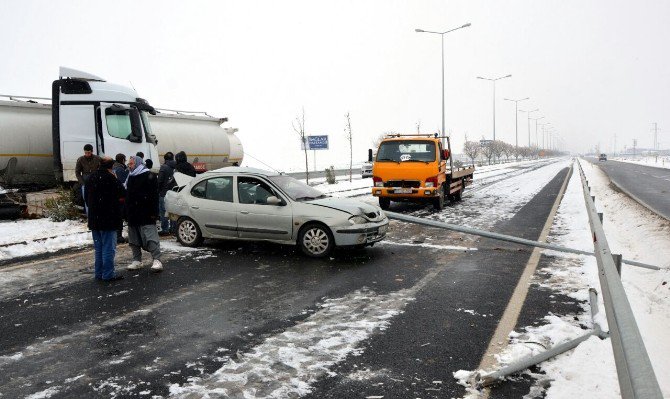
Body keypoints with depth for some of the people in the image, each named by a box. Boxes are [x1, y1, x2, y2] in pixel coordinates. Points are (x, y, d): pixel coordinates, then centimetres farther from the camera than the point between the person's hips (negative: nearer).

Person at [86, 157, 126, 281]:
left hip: (93, 218, 8)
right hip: (108, 219, -8)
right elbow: (122, 194, -10)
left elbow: (87, 197, 17)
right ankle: (108, 274, 2)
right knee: (108, 247, -1)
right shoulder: (110, 178, -16)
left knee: (98, 247, 16)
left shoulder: (91, 177, 10)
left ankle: (99, 273, 22)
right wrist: (116, 179, 0)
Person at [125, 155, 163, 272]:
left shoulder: (149, 176, -7)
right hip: (132, 216, 8)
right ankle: (137, 261, 21)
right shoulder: (130, 177, 18)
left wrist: (154, 213, -18)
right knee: (134, 240, 12)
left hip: (146, 215, -8)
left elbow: (154, 196, -12)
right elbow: (126, 196, 24)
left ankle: (157, 260, -11)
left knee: (150, 238, -12)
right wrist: (126, 212, 17)